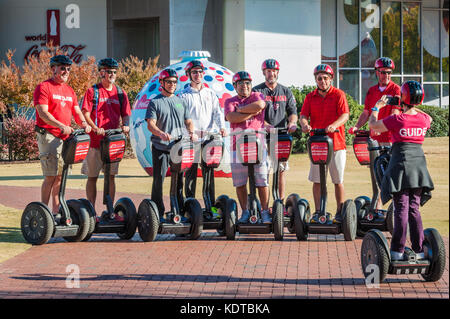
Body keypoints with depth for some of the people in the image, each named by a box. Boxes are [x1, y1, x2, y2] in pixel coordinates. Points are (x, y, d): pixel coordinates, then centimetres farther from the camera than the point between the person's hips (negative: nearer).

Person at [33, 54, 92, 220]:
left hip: (65, 137, 7)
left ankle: (56, 212, 15)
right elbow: (43, 113, -15)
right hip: (48, 136, -7)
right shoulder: (43, 87, -5)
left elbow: (76, 111, 14)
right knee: (51, 175, -11)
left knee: (60, 176, 9)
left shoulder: (69, 90, 19)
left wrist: (84, 123, -9)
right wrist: (61, 126, -27)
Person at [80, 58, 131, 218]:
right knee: (92, 176, 2)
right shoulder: (92, 91, 0)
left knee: (111, 176, 6)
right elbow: (85, 113, -7)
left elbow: (126, 114, 10)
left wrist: (125, 125, -12)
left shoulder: (120, 93, 12)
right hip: (95, 140, -4)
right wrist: (95, 128, -22)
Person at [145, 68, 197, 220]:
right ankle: (157, 212, 2)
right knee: (159, 179, -4)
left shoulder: (180, 102, 17)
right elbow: (150, 124, -10)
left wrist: (191, 132, -5)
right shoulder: (155, 102, 1)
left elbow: (188, 121, 17)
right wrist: (161, 133, -30)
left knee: (180, 179, 4)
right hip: (160, 148, -4)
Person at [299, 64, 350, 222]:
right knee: (317, 180, 4)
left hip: (336, 142, -3)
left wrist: (334, 125, -30)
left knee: (338, 180, 2)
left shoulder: (338, 95, 1)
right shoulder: (310, 97, 11)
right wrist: (304, 124, -21)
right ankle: (317, 212, 11)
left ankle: (340, 211, 9)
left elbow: (345, 115, -10)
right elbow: (303, 115, 2)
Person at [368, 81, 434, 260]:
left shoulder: (397, 120, -13)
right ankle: (419, 249, 9)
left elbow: (373, 125, 1)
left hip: (401, 162, -4)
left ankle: (398, 250, -1)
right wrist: (409, 108, 34)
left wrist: (377, 107, 17)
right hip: (419, 162, 4)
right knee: (414, 208, 10)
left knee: (401, 208, -2)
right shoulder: (424, 119, 0)